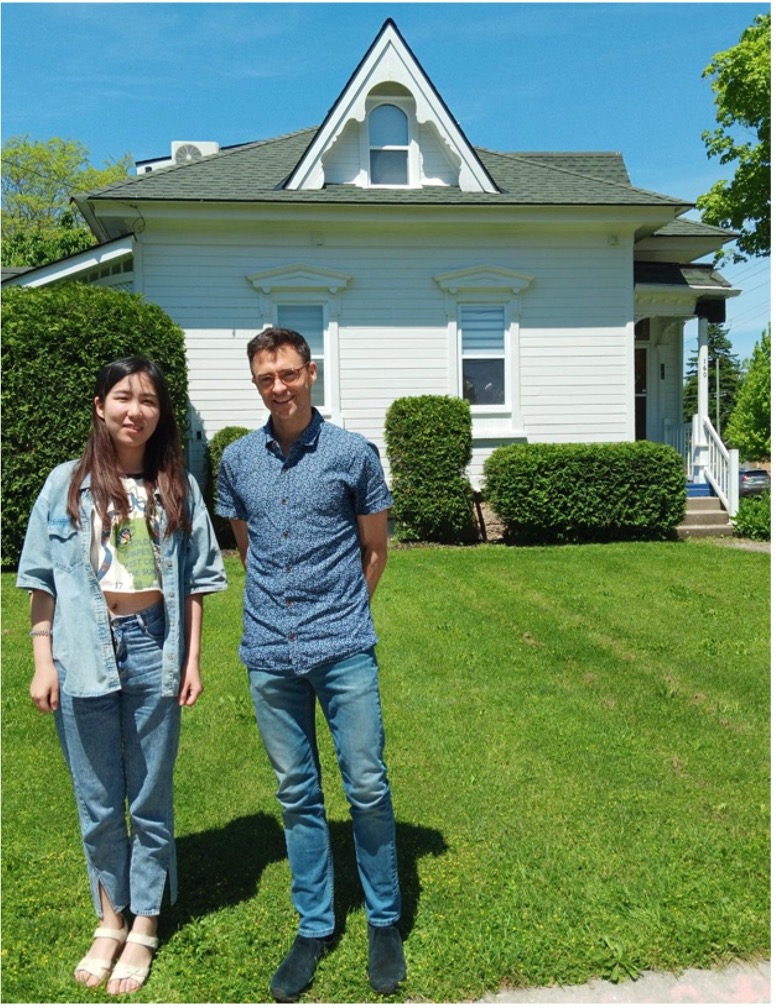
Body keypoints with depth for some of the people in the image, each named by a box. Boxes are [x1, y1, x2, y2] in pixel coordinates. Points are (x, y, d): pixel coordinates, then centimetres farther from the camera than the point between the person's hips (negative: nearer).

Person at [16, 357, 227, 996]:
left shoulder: (177, 486, 4)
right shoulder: (68, 483, 2)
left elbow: (194, 580, 6)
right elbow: (42, 580, 4)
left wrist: (191, 660, 3)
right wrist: (43, 663, -1)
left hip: (154, 649, 0)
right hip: (85, 653, 0)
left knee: (150, 798, 9)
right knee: (98, 803, 12)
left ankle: (144, 927, 26)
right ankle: (110, 919, 32)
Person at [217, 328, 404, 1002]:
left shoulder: (354, 453, -3)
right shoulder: (238, 460, 6)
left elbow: (375, 548, 6)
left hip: (344, 651, -2)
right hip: (270, 654, 3)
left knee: (368, 788, 4)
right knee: (297, 794, 12)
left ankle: (385, 923, 24)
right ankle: (315, 928, 28)